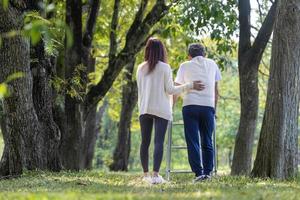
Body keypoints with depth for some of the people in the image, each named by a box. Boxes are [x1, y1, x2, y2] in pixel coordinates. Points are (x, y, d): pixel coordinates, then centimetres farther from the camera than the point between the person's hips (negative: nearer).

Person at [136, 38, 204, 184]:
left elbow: (140, 89, 12)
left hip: (144, 109, 4)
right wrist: (190, 86, 0)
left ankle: (146, 174, 16)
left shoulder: (141, 68, 6)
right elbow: (170, 90, -6)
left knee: (145, 142, 11)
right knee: (159, 141, -7)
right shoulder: (164, 68, -5)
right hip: (161, 109, -4)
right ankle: (155, 174, -16)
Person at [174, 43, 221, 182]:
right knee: (207, 143, 9)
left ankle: (198, 173, -9)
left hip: (190, 106, -2)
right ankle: (207, 172, 1)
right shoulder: (212, 64, 17)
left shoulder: (185, 66, 13)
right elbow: (216, 90, 17)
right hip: (208, 106, 2)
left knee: (192, 142, -1)